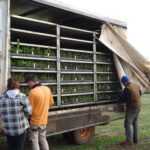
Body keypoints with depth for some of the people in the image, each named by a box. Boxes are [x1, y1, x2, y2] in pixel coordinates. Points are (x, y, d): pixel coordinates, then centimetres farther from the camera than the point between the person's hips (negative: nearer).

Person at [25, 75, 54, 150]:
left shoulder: (32, 92, -23)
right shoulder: (47, 89, -1)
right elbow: (51, 102, 12)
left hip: (34, 121, -6)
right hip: (44, 120, 7)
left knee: (34, 141, 7)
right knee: (43, 139, 21)